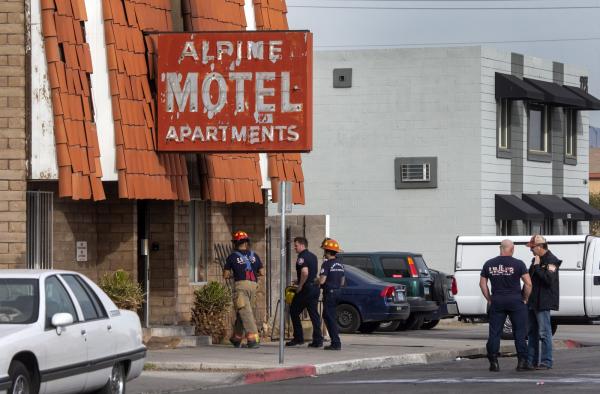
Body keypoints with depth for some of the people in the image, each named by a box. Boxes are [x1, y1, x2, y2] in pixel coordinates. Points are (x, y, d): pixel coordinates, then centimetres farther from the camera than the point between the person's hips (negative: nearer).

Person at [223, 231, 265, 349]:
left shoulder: (232, 257, 4)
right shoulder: (254, 256, 13)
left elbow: (226, 275, 5)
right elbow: (262, 273, 12)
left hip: (241, 284, -4)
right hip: (253, 285, 4)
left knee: (245, 312, -9)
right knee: (242, 312, 16)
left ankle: (252, 338, -22)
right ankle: (237, 338, 23)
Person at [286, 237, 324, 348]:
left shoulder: (302, 257, -12)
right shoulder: (313, 256, 16)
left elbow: (305, 272, -26)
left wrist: (300, 285, -16)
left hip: (305, 288, -8)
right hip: (315, 287, 8)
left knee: (294, 312, 5)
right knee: (314, 314, 6)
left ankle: (298, 338, 4)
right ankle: (318, 340, -1)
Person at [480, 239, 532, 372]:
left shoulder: (489, 264, 5)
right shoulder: (518, 264, -6)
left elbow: (482, 283, 8)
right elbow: (528, 283, -9)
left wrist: (489, 299, 14)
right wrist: (525, 298, 4)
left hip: (496, 301, 2)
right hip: (515, 301, -2)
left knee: (494, 332, 6)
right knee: (519, 332, 5)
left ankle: (493, 362, 2)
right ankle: (522, 362, 3)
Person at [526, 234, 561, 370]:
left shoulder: (551, 261, -11)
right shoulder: (535, 259, 17)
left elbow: (549, 279, -23)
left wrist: (537, 266, -19)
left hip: (543, 303, -10)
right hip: (533, 302, 10)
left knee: (544, 332, -8)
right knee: (532, 332, 13)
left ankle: (546, 362, -6)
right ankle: (532, 361, 18)